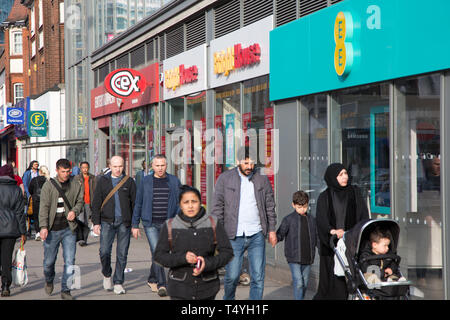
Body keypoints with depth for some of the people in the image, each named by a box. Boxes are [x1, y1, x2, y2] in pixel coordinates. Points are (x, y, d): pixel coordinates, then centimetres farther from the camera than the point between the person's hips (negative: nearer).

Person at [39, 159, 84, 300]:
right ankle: (49, 281, 38)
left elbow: (80, 201, 15)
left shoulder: (76, 185, 6)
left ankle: (66, 290, 6)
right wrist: (43, 227, -16)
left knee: (70, 261, -4)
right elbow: (44, 207, -6)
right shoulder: (48, 185, -1)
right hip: (52, 230, -1)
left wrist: (75, 211, -8)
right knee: (49, 261, 7)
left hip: (69, 229, 1)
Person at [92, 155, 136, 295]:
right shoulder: (103, 181, 7)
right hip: (107, 222, 0)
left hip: (124, 222, 0)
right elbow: (96, 203, 7)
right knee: (104, 251, -6)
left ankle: (118, 283, 12)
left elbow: (135, 203, 8)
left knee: (122, 254, 1)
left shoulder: (129, 182, 6)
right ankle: (106, 274, 22)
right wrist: (96, 222, 0)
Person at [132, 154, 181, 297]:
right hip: (150, 224, -1)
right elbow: (138, 204, 7)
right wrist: (135, 225, 5)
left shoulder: (174, 181, 5)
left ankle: (152, 279, 30)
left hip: (168, 224, 1)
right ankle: (161, 285, -13)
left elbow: (180, 203, 5)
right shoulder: (145, 182, 3)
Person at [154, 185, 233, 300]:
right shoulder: (170, 226, 0)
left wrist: (208, 263, -18)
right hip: (180, 290, -1)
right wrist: (183, 258, -18)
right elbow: (159, 255, -1)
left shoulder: (213, 224, 0)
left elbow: (227, 252, -1)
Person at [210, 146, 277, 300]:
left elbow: (270, 206, 13)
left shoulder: (263, 179, 7)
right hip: (234, 236, -2)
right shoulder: (225, 178, 1)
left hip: (256, 235, 2)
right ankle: (228, 299, 28)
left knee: (258, 276, 0)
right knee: (232, 276, 0)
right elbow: (217, 207, 2)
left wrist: (272, 230, 9)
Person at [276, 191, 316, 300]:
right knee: (298, 283, -13)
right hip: (294, 258, -5)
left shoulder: (311, 220, 11)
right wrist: (274, 238, -23)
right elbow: (280, 234, -4)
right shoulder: (289, 219, -2)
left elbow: (316, 238, 18)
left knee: (304, 284, 11)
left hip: (307, 258, 5)